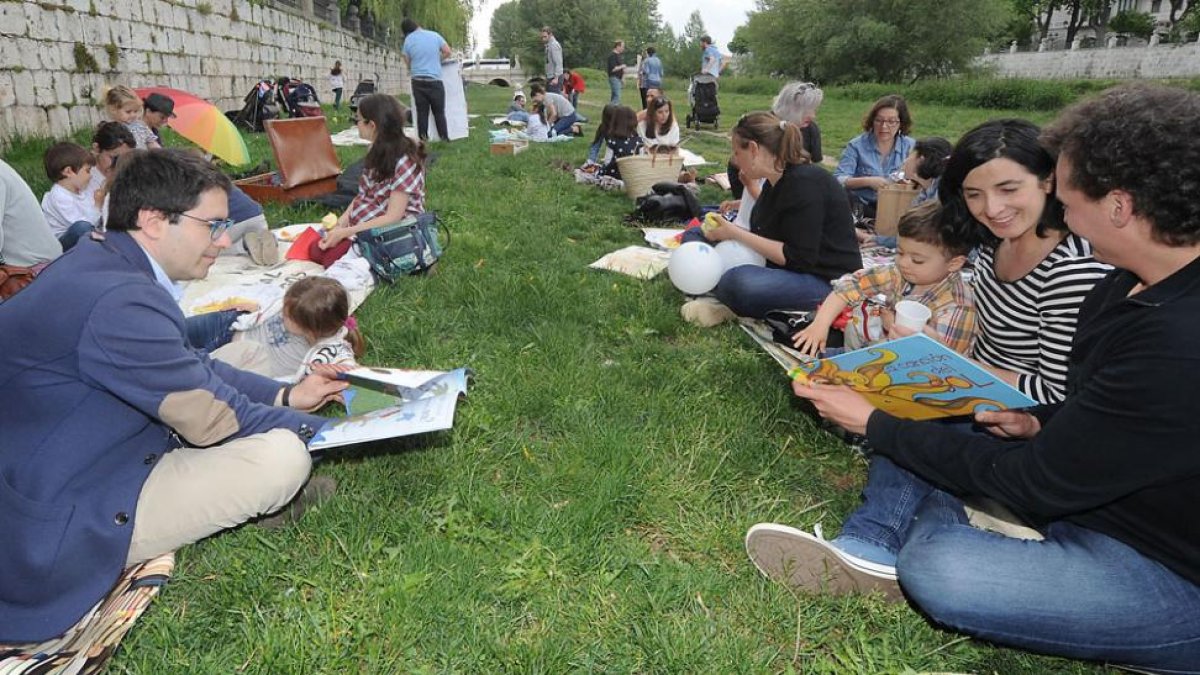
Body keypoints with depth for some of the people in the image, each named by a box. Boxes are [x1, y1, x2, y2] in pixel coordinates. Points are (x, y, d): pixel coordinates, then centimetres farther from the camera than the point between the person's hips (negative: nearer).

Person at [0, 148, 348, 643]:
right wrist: (319, 427, -6)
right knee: (283, 455, -22)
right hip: (55, 539, -10)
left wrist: (286, 395, 6)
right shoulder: (119, 299, -30)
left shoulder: (98, 263, 2)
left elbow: (189, 367, 11)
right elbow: (213, 417, -20)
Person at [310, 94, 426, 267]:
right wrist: (339, 224, -5)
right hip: (362, 226, 8)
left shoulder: (405, 161, -18)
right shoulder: (378, 151, 7)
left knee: (332, 258, -22)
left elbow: (392, 218, -20)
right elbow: (362, 196, 11)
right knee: (316, 250, -10)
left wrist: (345, 232, -20)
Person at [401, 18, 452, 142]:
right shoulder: (434, 35, 1)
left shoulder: (408, 40, 2)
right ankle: (444, 138, 5)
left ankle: (423, 139, 5)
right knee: (439, 112, 6)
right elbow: (447, 52, 3)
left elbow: (407, 62, 6)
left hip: (418, 80, 1)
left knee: (422, 112, 6)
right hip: (434, 80, -1)